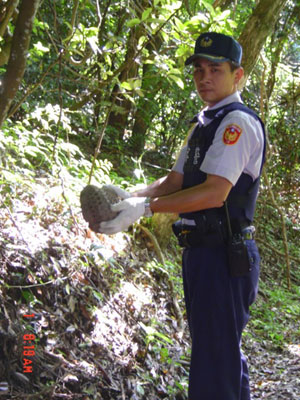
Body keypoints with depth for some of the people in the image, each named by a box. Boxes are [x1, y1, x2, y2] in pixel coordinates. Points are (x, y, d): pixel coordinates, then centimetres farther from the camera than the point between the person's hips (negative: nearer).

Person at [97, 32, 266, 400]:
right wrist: (129, 196, -5)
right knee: (223, 351, 22)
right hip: (200, 251, 10)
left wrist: (145, 207, -26)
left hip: (223, 256, -10)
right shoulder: (204, 123, 18)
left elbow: (214, 192, -24)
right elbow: (175, 181, 12)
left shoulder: (238, 122, -14)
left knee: (214, 359, -5)